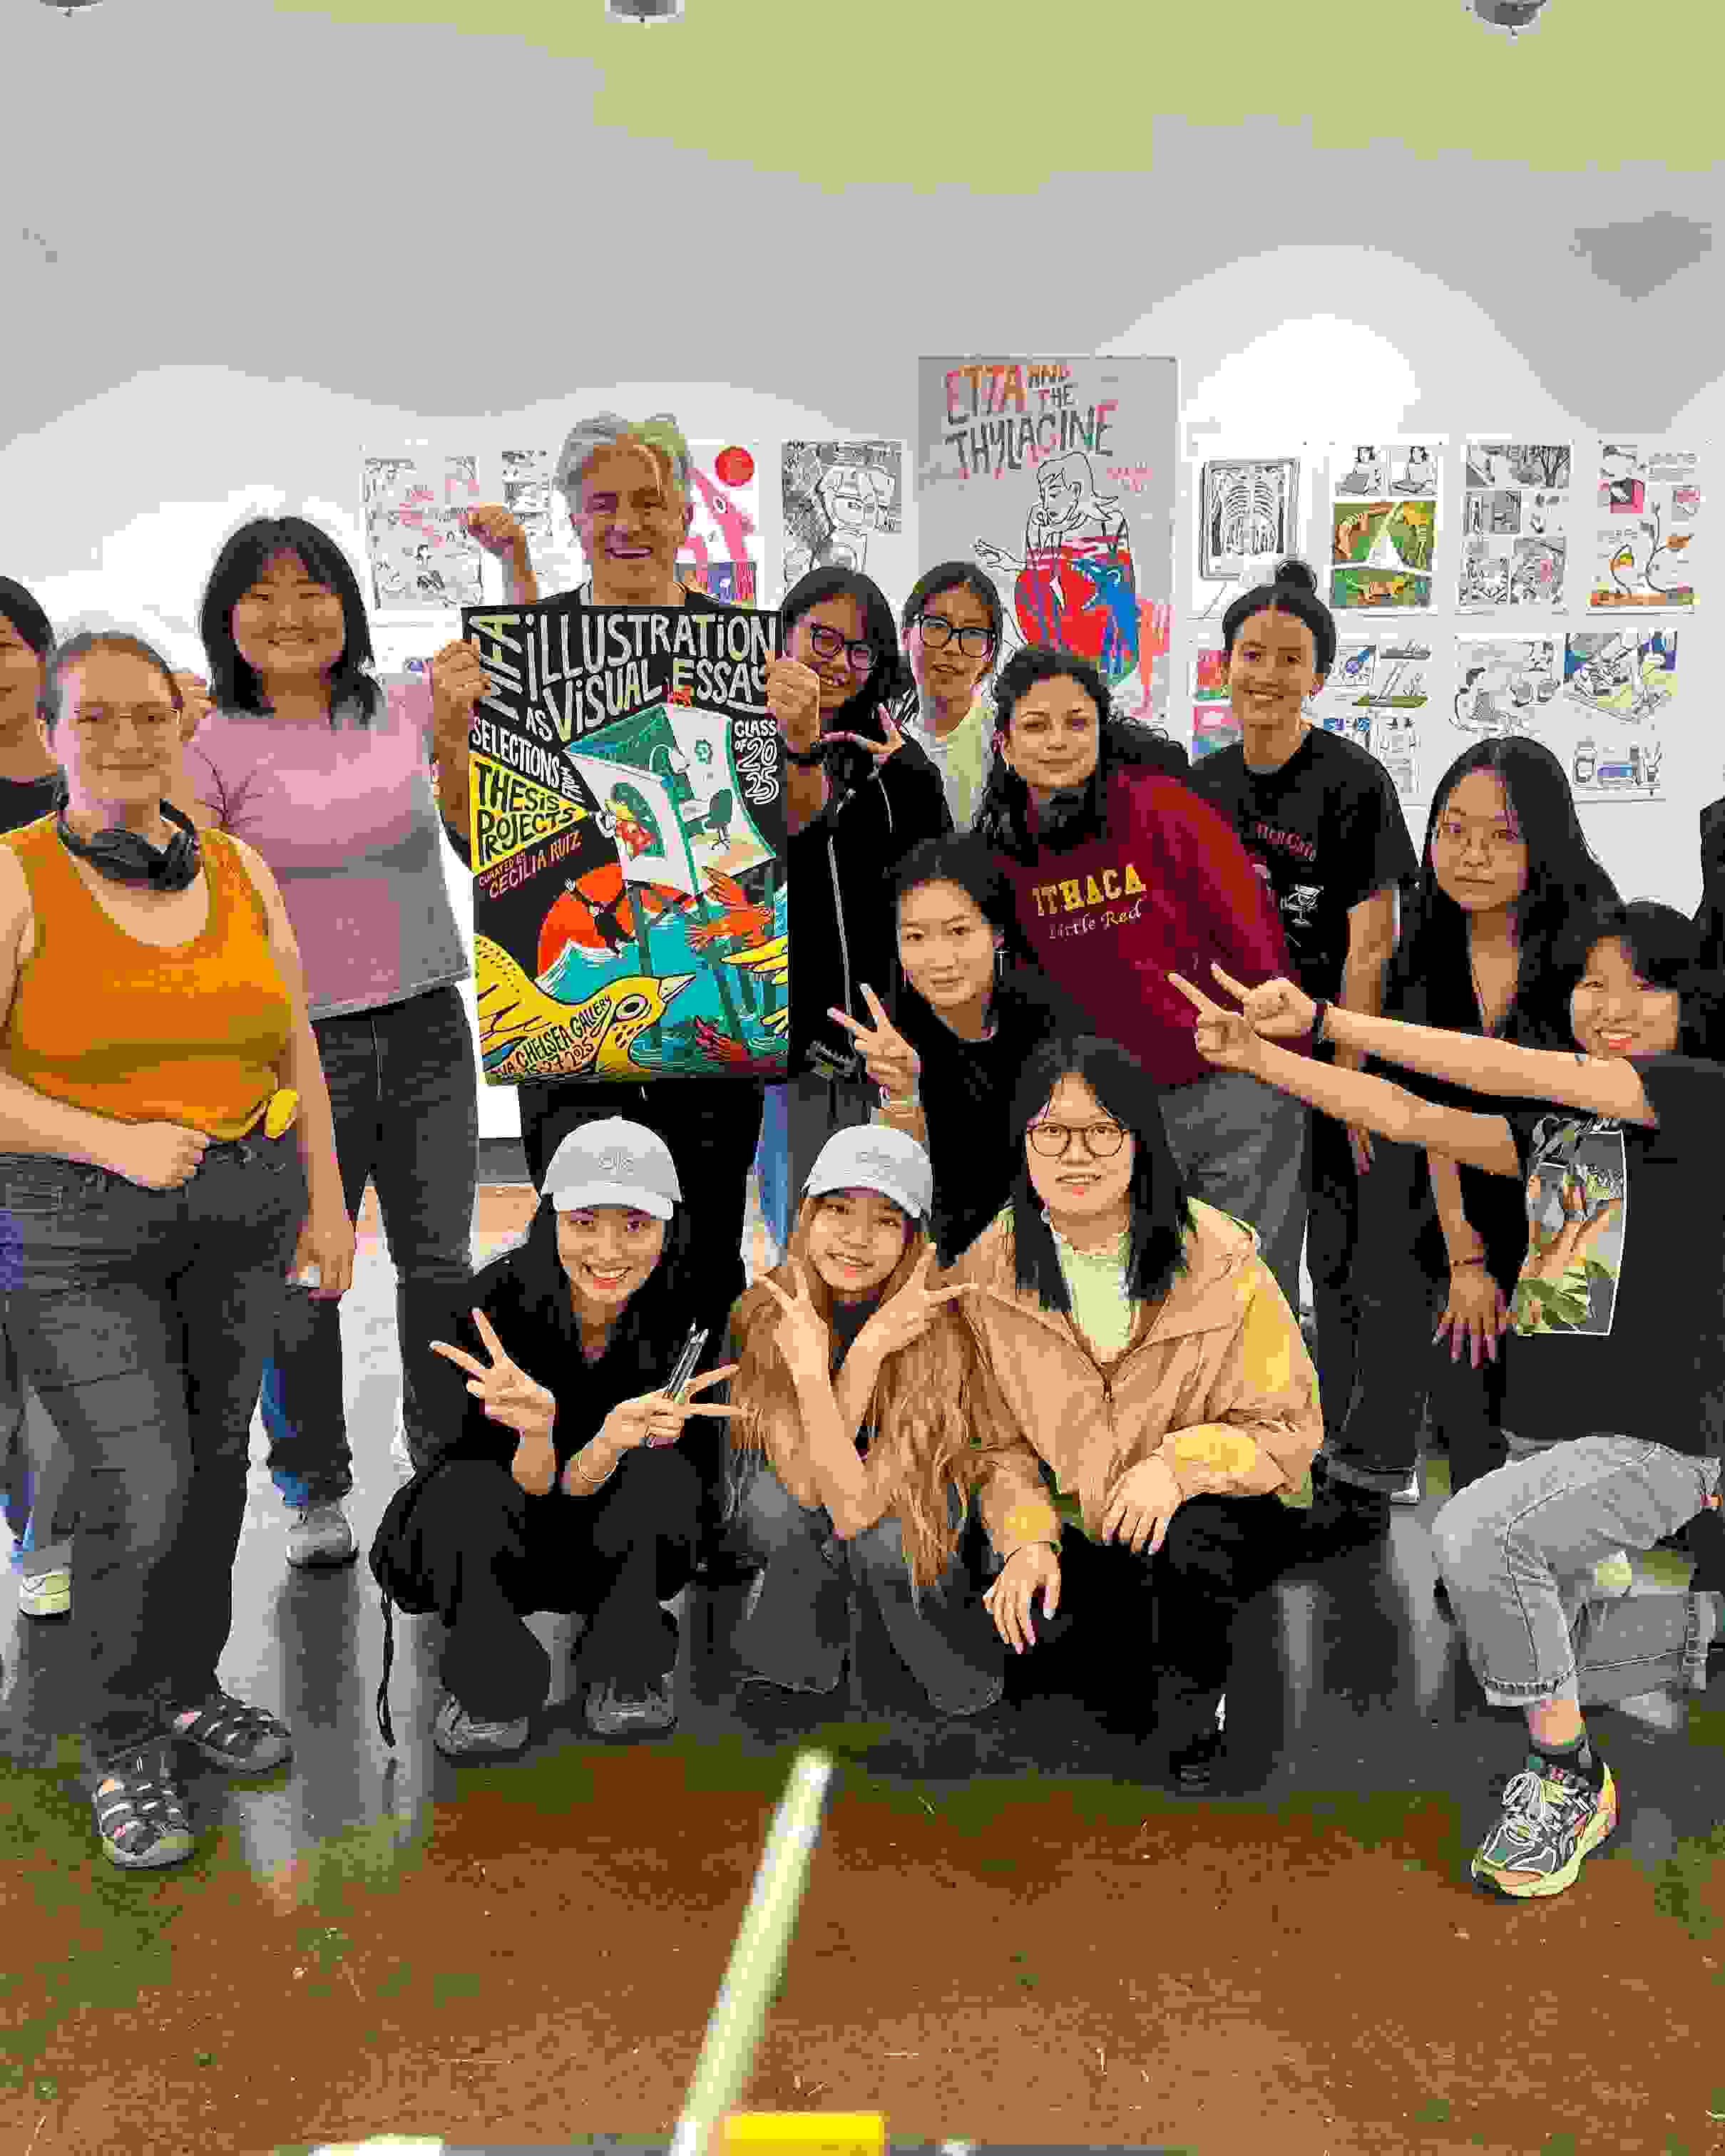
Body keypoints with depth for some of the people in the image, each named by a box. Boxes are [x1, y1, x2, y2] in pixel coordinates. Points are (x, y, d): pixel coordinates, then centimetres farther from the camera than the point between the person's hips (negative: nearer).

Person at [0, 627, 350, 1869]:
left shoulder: (238, 869, 0)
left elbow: (295, 1045, 7)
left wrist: (326, 1199, 6)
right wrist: (116, 1143, -25)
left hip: (240, 1210, 5)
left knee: (213, 1461, 14)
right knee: (140, 1497, -8)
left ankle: (189, 1688, 34)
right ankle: (121, 1739, 16)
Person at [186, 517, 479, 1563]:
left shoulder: (401, 714, 7)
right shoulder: (210, 747, -4)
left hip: (428, 1027, 3)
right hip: (300, 1044, -3)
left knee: (439, 1260, 10)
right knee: (304, 1278, 5)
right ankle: (315, 1493, 23)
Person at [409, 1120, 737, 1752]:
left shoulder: (687, 1307, -21)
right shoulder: (500, 1297, -23)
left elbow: (573, 1489, -23)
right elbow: (528, 1490, -23)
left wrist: (612, 1441, -45)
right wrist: (534, 1432, -45)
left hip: (636, 1551, 1)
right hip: (491, 1557, 0)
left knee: (664, 1472, -31)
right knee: (464, 1487, -33)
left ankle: (630, 1674, -4)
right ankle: (491, 1690, -5)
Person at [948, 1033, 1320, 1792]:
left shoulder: (1220, 1261, -14)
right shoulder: (988, 1273, -5)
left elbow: (1288, 1430, -9)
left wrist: (1181, 1461, -26)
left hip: (1210, 1511, -3)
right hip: (1074, 1530, 4)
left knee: (1191, 1546, -35)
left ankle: (1191, 1731, -4)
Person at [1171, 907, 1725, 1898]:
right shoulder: (1558, 1128, 9)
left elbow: (1517, 1072, -23)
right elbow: (1408, 1117, 3)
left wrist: (1326, 1018, -25)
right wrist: (1257, 1055, -5)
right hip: (1553, 1434, 8)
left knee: (1475, 1531, -32)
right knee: (1523, 1664, 18)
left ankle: (1570, 1779, -9)